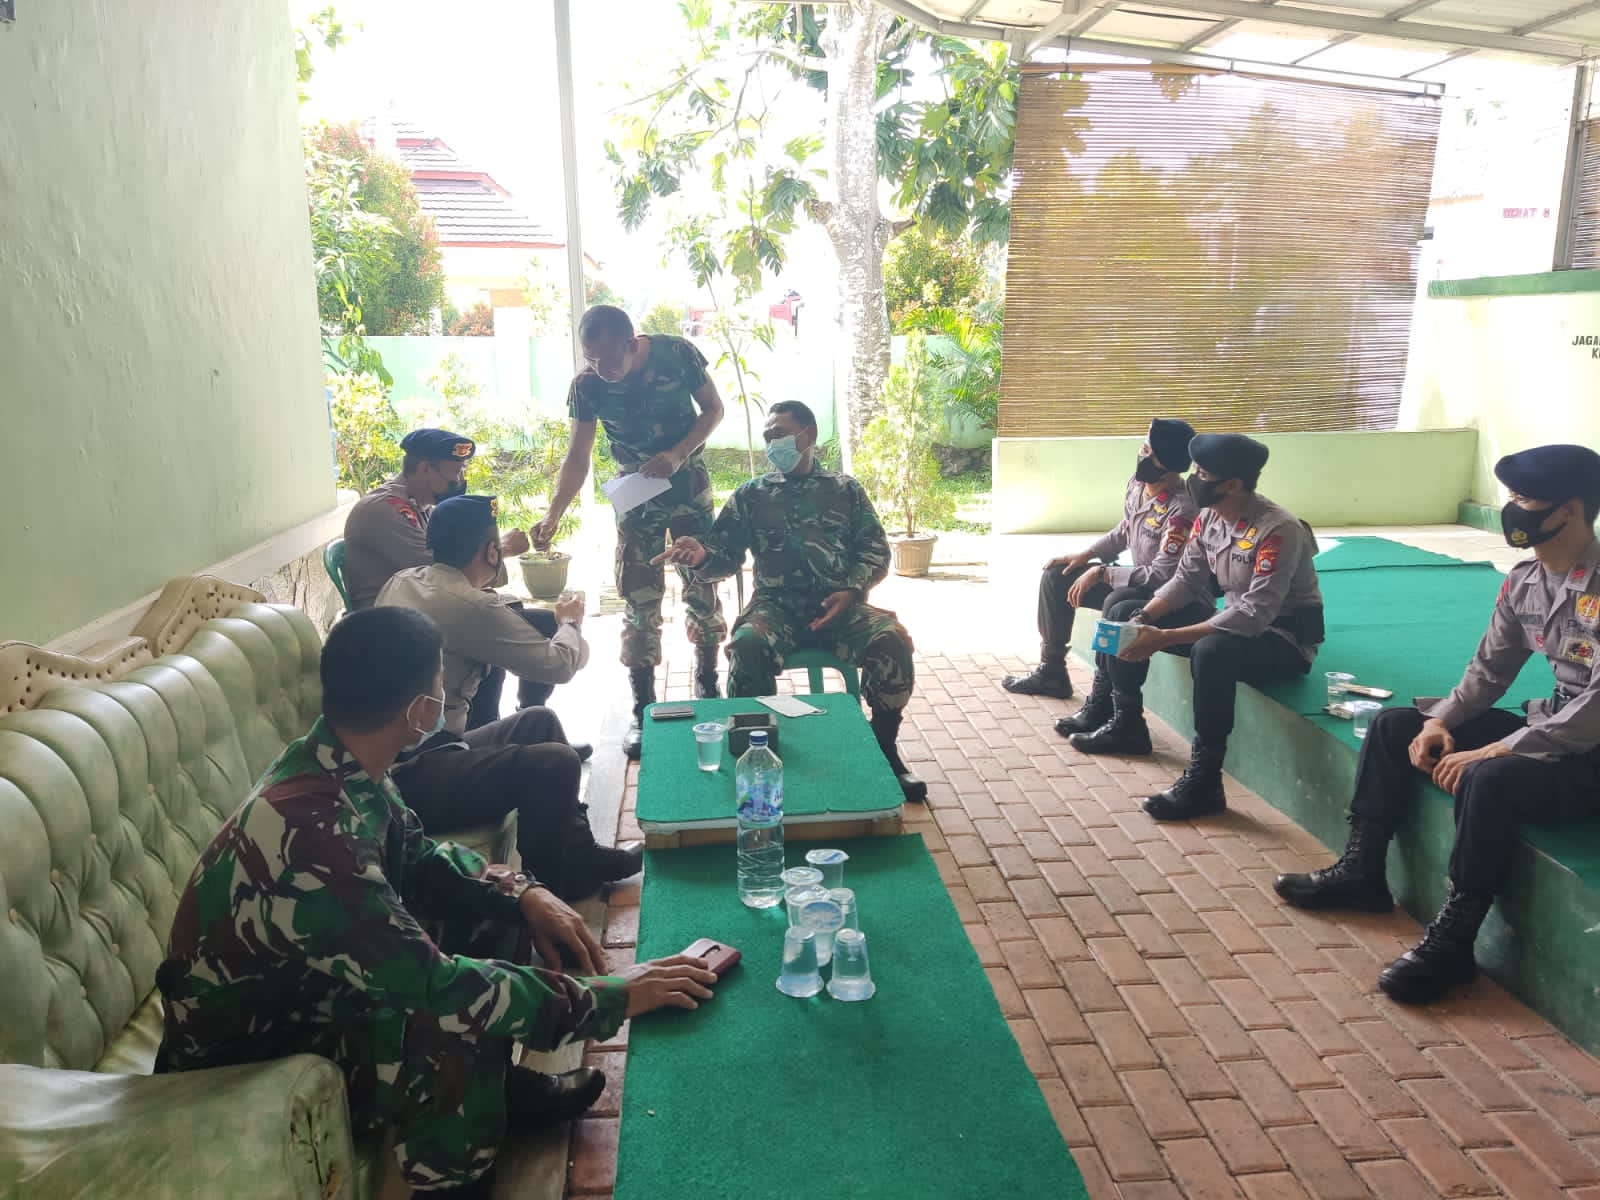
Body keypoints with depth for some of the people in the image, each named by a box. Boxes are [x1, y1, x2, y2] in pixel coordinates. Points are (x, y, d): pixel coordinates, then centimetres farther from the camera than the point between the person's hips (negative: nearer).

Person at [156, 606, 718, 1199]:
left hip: (304, 984, 9)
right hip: (241, 1061, -9)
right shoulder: (307, 834, -38)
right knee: (457, 1018, -30)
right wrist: (608, 995, -29)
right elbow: (436, 989, -37)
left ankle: (495, 1088, 19)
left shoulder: (337, 766, -11)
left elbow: (417, 854, 7)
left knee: (491, 903, 3)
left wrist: (525, 892, -10)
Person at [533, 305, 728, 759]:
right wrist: (552, 517, -28)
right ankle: (642, 709, 5)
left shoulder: (677, 354, -19)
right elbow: (578, 457, -14)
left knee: (702, 588, 4)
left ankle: (708, 689, 21)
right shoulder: (587, 384, -16)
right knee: (639, 600, -3)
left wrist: (677, 454, -23)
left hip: (688, 485, 0)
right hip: (636, 495, 1)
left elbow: (713, 409, -7)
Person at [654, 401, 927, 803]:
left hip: (841, 607, 0)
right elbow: (725, 558, 9)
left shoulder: (846, 490, 15)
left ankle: (885, 747, -7)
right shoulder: (751, 495, 15)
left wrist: (852, 591, -10)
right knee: (747, 647, -34)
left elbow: (876, 550, 9)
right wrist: (701, 556, -15)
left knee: (893, 640, -28)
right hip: (777, 608, 0)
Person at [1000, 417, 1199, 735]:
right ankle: (1051, 670, 17)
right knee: (1056, 577, 7)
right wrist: (1086, 555, 4)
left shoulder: (1181, 511, -29)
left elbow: (1162, 577, -33)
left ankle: (1101, 704, -28)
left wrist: (1101, 573, -27)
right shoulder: (1138, 483, -3)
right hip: (1133, 580, 10)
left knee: (1117, 605, -40)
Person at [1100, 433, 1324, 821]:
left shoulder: (1279, 530, -28)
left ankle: (1204, 782, -29)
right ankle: (1127, 724, 15)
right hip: (1229, 621, 8)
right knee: (1126, 617, 0)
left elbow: (1253, 615, -35)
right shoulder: (1209, 515, -4)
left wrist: (1164, 637, -38)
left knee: (1211, 651, -40)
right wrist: (1144, 619, -17)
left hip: (1282, 637, -8)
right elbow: (1186, 580, 2)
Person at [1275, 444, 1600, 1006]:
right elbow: (1488, 670, 8)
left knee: (1488, 780, -36)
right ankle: (1361, 871, 7)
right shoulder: (1524, 580, 1)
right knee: (1394, 725, 3)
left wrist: (1491, 751, -29)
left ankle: (1451, 941, -22)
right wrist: (1440, 722, -8)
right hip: (1547, 727, 9)